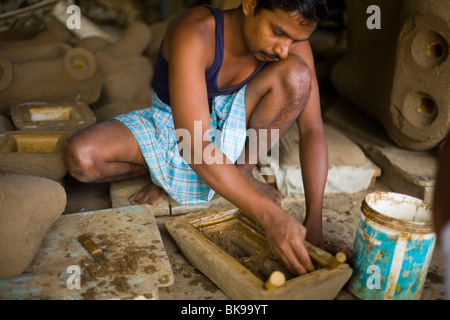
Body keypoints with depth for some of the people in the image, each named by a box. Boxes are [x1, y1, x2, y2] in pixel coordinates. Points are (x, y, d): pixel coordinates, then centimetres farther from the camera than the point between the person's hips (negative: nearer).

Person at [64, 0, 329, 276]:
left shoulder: (292, 39, -19)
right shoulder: (194, 33, -34)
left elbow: (313, 129, -22)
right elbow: (192, 143, -42)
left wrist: (313, 222, -31)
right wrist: (269, 216, -48)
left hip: (231, 122, 3)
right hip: (171, 126, -2)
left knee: (297, 73, -24)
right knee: (80, 157, -26)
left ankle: (243, 172, -8)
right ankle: (165, 170, 1)